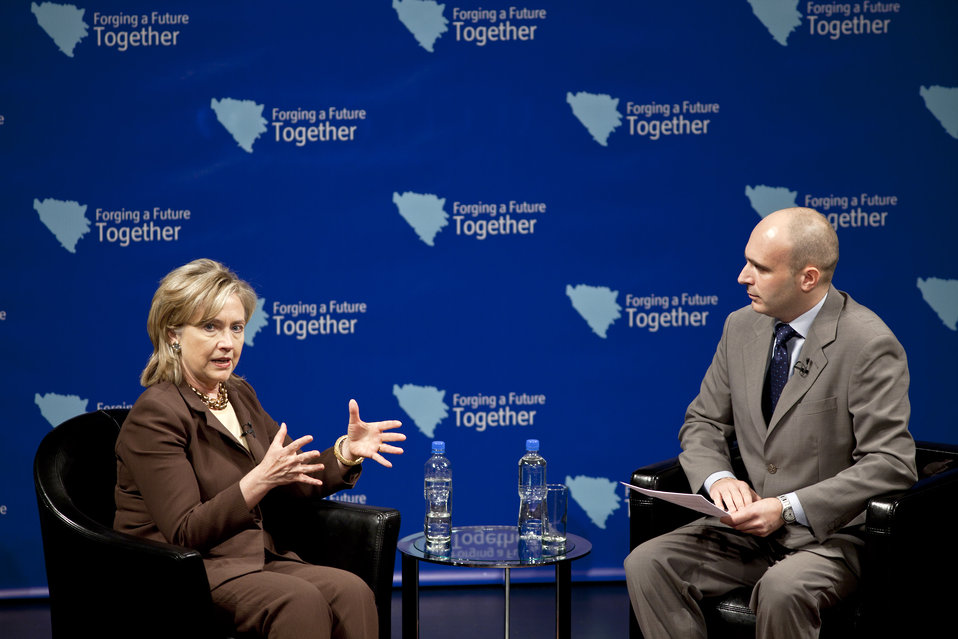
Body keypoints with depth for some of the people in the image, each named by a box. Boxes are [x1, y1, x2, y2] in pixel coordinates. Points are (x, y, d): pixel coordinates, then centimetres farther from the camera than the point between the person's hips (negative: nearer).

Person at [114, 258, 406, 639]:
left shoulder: (240, 395, 12)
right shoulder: (155, 415, -13)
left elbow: (293, 486, 18)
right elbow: (185, 533, -20)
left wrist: (347, 451, 0)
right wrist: (261, 479, -29)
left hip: (253, 559, 7)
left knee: (353, 593, -20)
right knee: (300, 601, -32)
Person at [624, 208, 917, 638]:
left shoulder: (869, 344, -14)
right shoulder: (741, 327, 6)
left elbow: (890, 465, -18)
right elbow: (704, 423, 14)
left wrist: (788, 508, -23)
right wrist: (718, 479, -9)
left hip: (833, 534, -6)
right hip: (752, 525, 6)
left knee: (782, 588, -37)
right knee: (646, 564, -16)